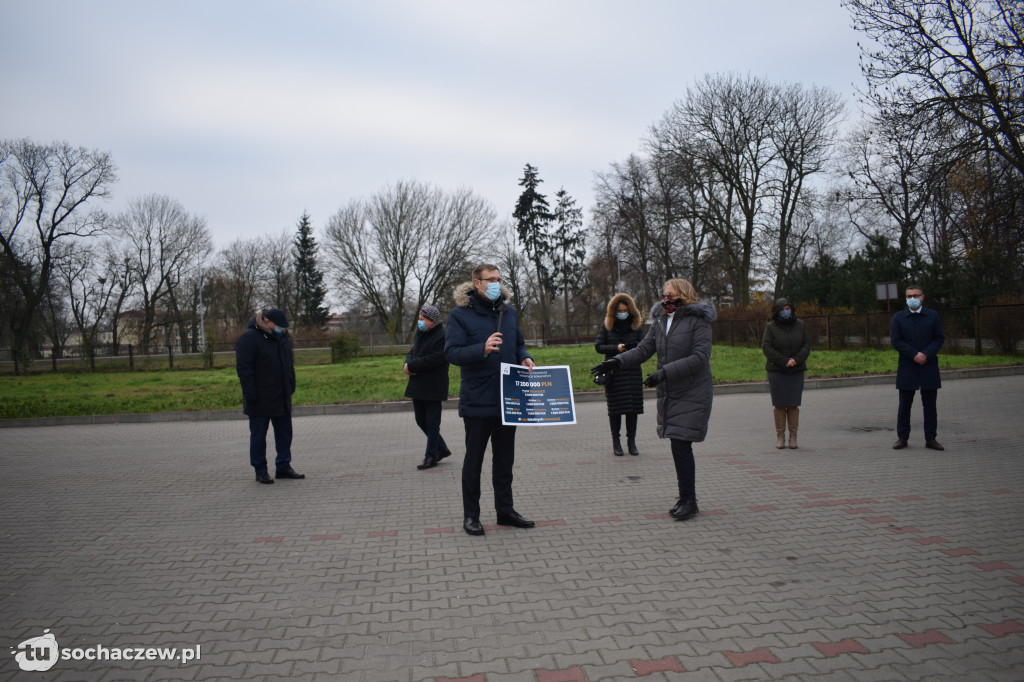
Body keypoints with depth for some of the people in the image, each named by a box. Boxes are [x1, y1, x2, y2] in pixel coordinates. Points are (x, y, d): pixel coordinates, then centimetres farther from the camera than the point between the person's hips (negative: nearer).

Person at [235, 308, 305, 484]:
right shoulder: (249, 338, -12)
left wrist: (291, 387, 13)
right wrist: (251, 395, -20)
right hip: (260, 400, -7)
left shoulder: (283, 336, 11)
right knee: (259, 435, 3)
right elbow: (243, 368, -16)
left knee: (284, 433, 10)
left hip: (281, 398, 7)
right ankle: (260, 471, 11)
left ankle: (283, 467, 19)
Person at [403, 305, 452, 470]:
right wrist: (408, 363, -5)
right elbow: (412, 351, 18)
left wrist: (411, 366, -17)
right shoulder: (420, 333, 14)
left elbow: (434, 359, -23)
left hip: (433, 387, -9)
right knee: (421, 420, 15)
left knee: (432, 423, 1)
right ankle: (442, 449, 28)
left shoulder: (442, 336, -15)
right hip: (418, 386, 9)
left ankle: (431, 456, 12)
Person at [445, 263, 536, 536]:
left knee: (505, 459, 16)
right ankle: (470, 515, 18)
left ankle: (505, 510, 29)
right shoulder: (460, 314, -7)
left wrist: (525, 358, -1)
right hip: (477, 401, -6)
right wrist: (483, 350, -30)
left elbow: (519, 344, 21)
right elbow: (451, 352, -15)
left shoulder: (509, 312, 11)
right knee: (474, 460, 5)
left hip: (508, 399, 6)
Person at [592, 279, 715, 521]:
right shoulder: (660, 321, 11)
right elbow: (643, 349, 8)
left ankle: (688, 500, 3)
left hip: (692, 395, -6)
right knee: (678, 445, 9)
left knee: (681, 444, -10)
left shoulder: (699, 320, -9)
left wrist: (665, 372, -24)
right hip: (668, 394, 6)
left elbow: (700, 357, -17)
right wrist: (617, 362, -9)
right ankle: (687, 499, 21)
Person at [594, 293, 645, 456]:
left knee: (633, 407, 1)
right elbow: (598, 346, 0)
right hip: (614, 371, -1)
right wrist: (616, 348, -14)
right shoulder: (607, 325, 3)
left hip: (633, 371, 1)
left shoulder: (636, 325, 7)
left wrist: (634, 346, -17)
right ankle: (616, 441, 12)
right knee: (615, 407, 2)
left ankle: (631, 441, 12)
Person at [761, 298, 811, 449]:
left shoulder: (800, 325, 8)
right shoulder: (771, 327, 0)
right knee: (779, 405, 0)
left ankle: (793, 437, 8)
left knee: (793, 405, 1)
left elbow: (807, 345, 5)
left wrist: (796, 360, -12)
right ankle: (780, 437, 7)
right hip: (776, 371, -1)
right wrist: (785, 361, -15)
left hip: (796, 371, 2)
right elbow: (766, 348, -7)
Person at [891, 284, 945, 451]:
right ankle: (902, 437, 10)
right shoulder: (898, 317, 5)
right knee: (904, 405, 4)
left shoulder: (933, 316, 7)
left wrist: (926, 354, -13)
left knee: (930, 405, 6)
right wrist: (914, 355, -13)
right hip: (907, 368, -1)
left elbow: (939, 339, 3)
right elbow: (896, 341, -2)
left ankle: (931, 438, 13)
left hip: (929, 367, 1)